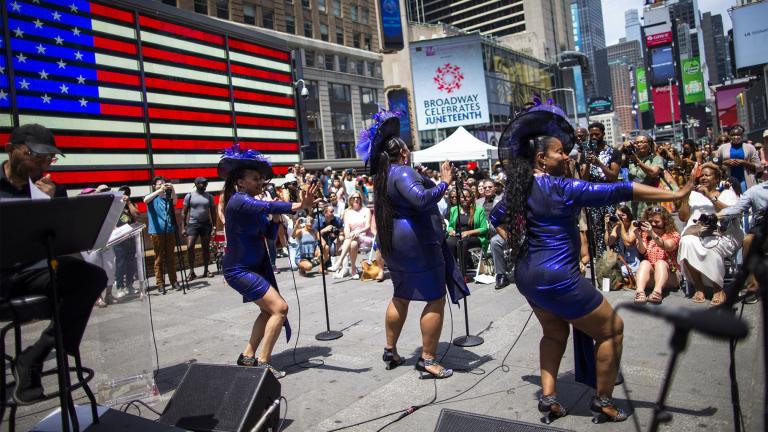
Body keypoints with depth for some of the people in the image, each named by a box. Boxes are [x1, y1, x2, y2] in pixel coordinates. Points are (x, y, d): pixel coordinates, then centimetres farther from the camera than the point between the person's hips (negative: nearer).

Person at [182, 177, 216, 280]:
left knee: (206, 248, 5)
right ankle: (191, 271, -2)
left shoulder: (209, 196, 6)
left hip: (206, 224, 2)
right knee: (190, 247, -11)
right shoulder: (189, 196, 1)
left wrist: (214, 227, 0)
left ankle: (206, 270, 15)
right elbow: (184, 212, 2)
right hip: (193, 224, -2)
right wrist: (183, 227, -4)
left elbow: (213, 212, 7)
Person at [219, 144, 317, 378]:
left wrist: (276, 218, -11)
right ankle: (262, 363, -5)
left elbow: (270, 233, 7)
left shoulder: (251, 203, 11)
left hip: (255, 266, 10)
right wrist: (299, 205, -48)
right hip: (240, 269, -10)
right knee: (279, 308, -13)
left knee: (269, 310, 17)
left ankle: (248, 357, 25)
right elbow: (268, 206, -38)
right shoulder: (239, 201, -18)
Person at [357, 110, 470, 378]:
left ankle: (390, 351, 28)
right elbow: (422, 199, -30)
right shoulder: (402, 172, -16)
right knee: (436, 299, -2)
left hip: (394, 242, 10)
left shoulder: (383, 175, 13)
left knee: (401, 297, 20)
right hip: (417, 241, -10)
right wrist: (444, 182, -20)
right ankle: (427, 359, 2)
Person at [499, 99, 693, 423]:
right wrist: (675, 194, -16)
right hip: (557, 277, -8)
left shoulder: (518, 188, 5)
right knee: (612, 328, 11)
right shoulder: (560, 188, -18)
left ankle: (548, 396, 23)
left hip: (527, 274, 9)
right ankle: (602, 401, 22)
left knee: (555, 332, 27)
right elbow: (616, 191, -19)